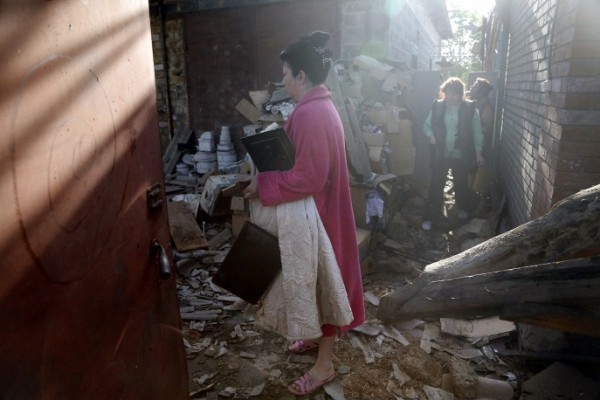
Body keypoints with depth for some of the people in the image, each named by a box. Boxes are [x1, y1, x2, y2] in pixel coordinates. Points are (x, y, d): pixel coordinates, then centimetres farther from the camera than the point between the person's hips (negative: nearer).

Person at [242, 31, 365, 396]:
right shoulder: (319, 106, 9)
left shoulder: (312, 114, -24)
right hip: (318, 210, 10)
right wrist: (267, 175, 10)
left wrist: (263, 185, -18)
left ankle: (325, 364, 20)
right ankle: (320, 336, 43)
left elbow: (308, 177, -28)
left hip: (316, 214, -10)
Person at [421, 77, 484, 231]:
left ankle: (463, 209, 42)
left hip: (461, 156, 0)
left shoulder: (470, 108, -8)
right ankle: (430, 217, 8)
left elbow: (477, 133, -1)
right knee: (436, 185, 0)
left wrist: (478, 153, 0)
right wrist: (430, 135, -12)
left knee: (461, 184, 17)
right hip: (440, 155, 1)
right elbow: (426, 125, 8)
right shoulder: (437, 106, -4)